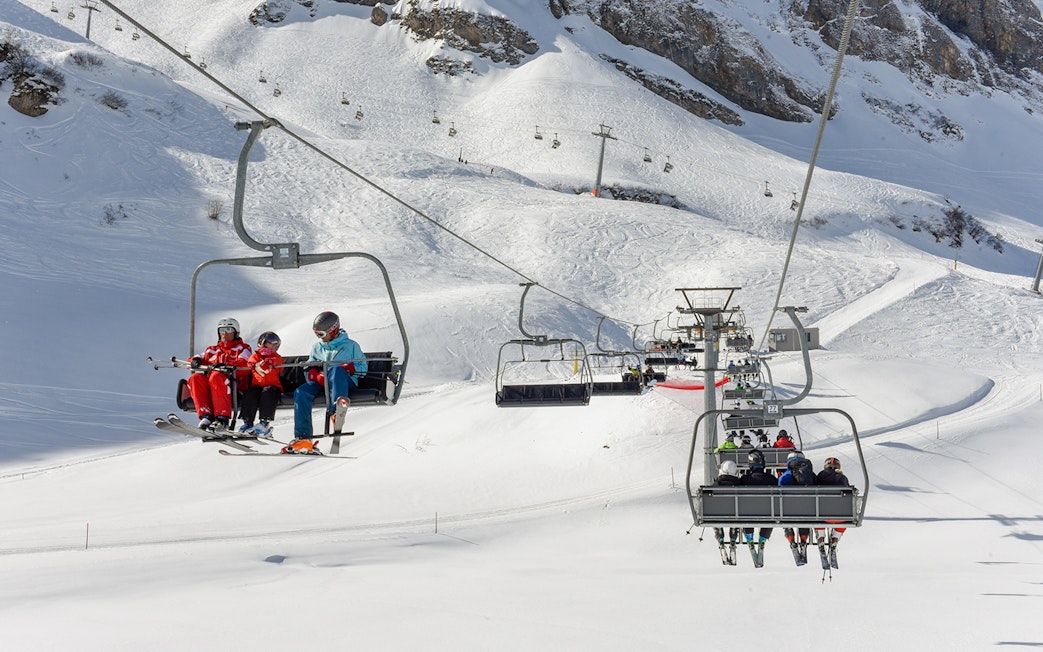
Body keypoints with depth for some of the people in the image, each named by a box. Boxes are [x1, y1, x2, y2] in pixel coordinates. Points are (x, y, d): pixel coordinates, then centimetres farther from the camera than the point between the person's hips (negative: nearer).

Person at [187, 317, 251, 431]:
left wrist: (225, 366, -18)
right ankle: (206, 415, -38)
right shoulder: (212, 350, 35)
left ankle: (222, 419, -44)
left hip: (235, 384, -4)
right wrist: (195, 361, -4)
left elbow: (244, 366, 0)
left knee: (216, 376, -37)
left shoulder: (242, 348, 20)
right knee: (195, 378, -27)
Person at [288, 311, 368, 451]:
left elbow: (363, 367, 7)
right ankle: (302, 436, -32)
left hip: (346, 382, -4)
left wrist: (349, 368, -13)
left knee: (336, 370, -40)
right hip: (321, 382, 4)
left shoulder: (351, 345, 12)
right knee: (301, 392, -27)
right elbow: (309, 369, 17)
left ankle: (337, 409, -61)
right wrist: (316, 375, -7)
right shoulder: (317, 347, 25)